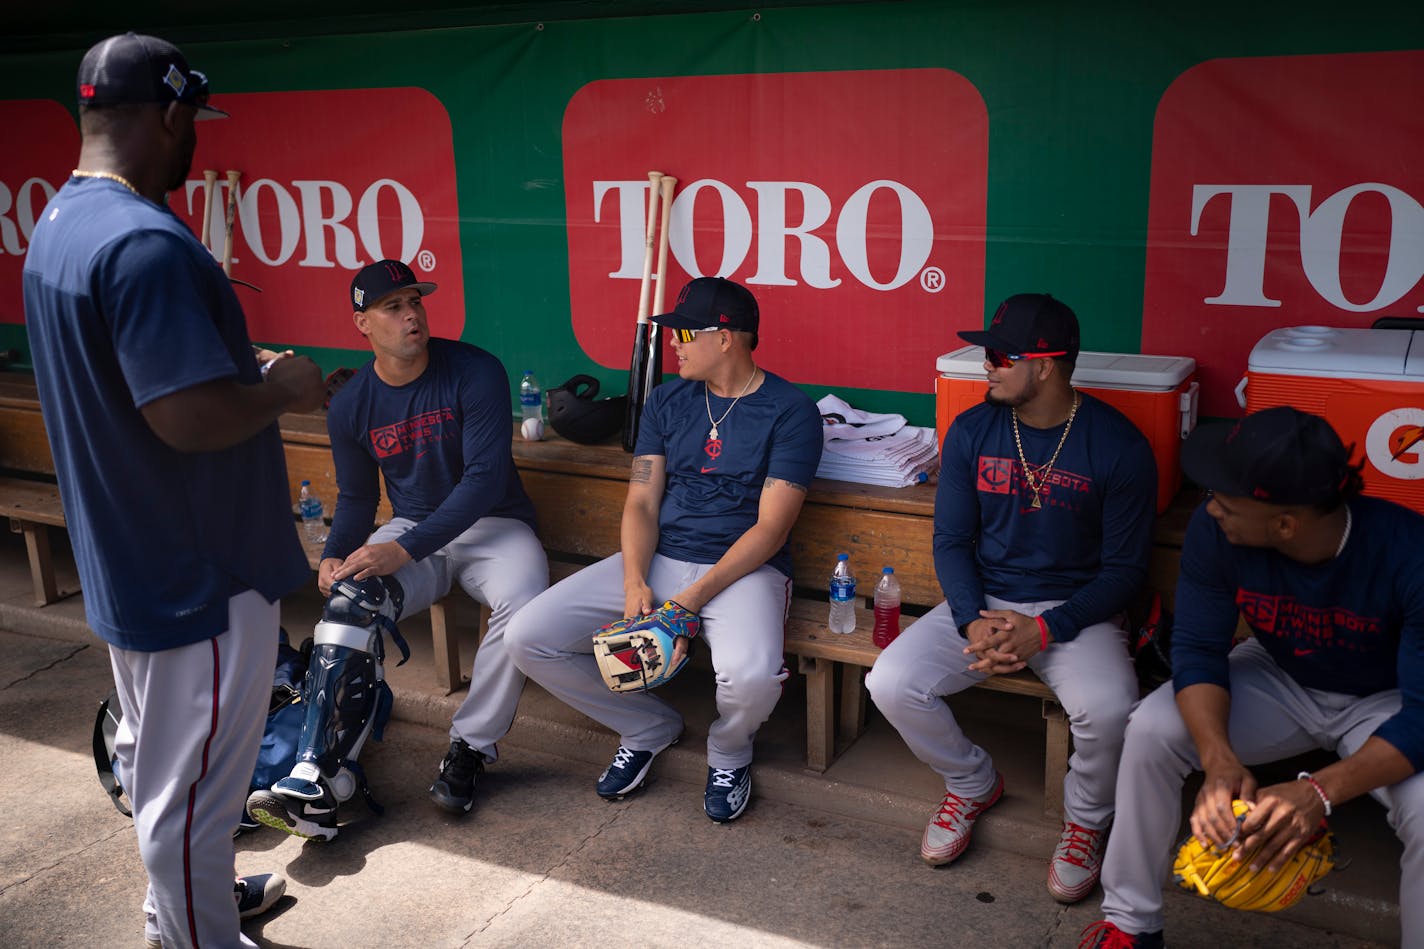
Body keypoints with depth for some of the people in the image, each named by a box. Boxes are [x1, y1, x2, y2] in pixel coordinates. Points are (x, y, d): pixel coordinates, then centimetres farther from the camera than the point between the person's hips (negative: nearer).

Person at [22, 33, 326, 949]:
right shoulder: (145, 243, -26)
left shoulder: (59, 222, 8)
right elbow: (189, 417, -31)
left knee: (155, 753, 26)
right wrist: (284, 389, -14)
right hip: (197, 572, -11)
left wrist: (244, 364, 12)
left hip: (127, 558, 11)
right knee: (194, 783, 6)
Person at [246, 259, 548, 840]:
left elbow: (486, 477, -20)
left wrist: (405, 549, -27)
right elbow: (356, 496, 14)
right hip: (411, 529, 3)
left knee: (525, 606, -34)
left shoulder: (475, 373, -13)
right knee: (349, 602, -27)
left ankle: (469, 749, -14)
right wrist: (334, 557, -9)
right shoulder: (351, 405, 2)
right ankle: (320, 777, -29)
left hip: (492, 524, -3)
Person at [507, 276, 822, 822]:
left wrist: (693, 599, -21)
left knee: (750, 678, -37)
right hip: (657, 560, 5)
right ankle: (649, 728, 13)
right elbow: (642, 501, 6)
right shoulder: (668, 400, 11)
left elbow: (770, 528, -12)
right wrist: (635, 583, -13)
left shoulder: (789, 412, -6)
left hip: (743, 569, -5)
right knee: (528, 638, -11)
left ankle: (729, 753, 5)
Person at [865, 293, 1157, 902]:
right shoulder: (971, 432, 0)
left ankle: (1086, 822, 4)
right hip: (983, 601, 3)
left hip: (1076, 610, -3)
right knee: (890, 684, -19)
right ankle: (972, 783, 13)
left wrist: (1044, 629, -21)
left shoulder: (1118, 446, -10)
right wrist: (972, 623, -16)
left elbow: (1125, 567, -7)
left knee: (1109, 710, -32)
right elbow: (951, 539, 3)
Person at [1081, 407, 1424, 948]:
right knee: (1151, 730, -21)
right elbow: (1198, 650, -17)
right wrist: (1219, 761, -36)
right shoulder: (1213, 532, -24)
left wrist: (1321, 792, -47)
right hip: (1280, 680, 3)